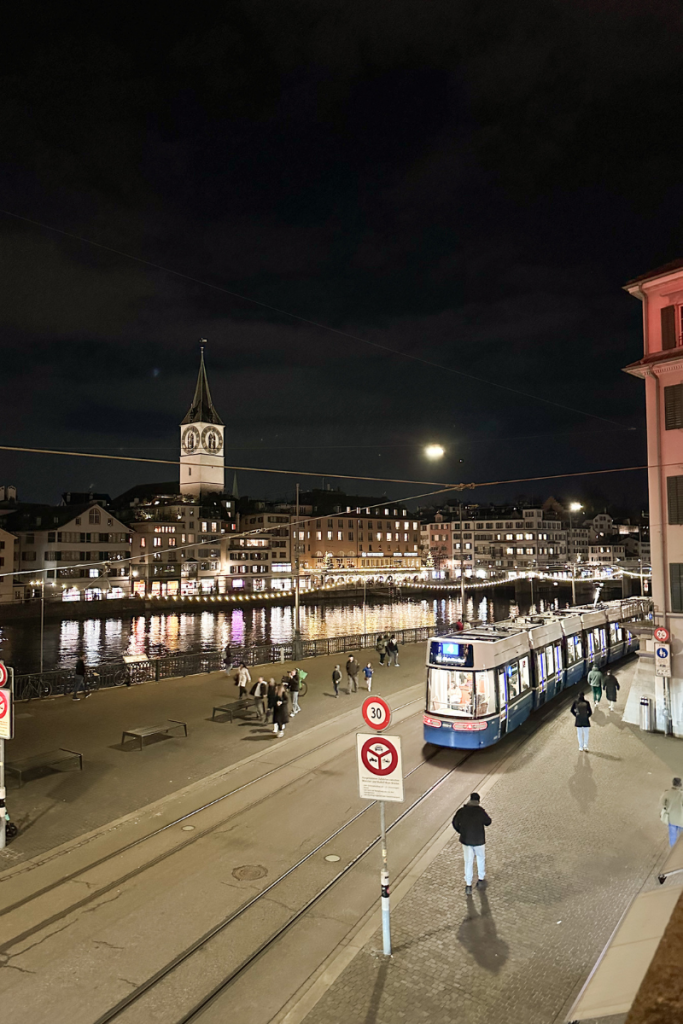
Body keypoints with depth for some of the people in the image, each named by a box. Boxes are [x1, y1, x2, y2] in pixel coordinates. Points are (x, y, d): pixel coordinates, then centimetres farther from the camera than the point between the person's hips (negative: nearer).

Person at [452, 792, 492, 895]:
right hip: (479, 840, -2)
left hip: (466, 840, 2)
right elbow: (488, 822, -4)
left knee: (468, 862, 12)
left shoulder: (461, 811, -7)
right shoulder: (480, 811, -17)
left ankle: (468, 885, 12)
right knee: (481, 859, 23)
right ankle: (481, 880, 34)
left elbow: (455, 823, 1)